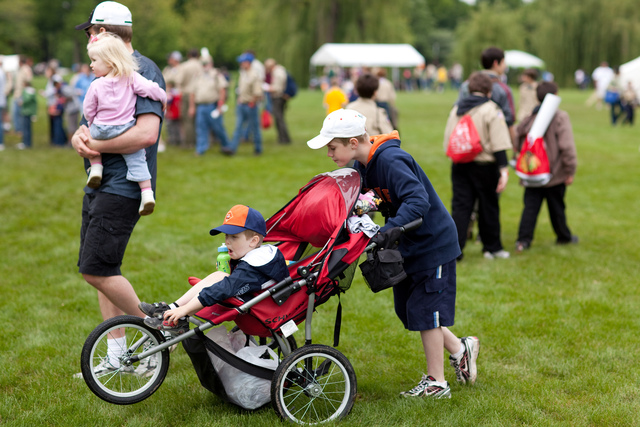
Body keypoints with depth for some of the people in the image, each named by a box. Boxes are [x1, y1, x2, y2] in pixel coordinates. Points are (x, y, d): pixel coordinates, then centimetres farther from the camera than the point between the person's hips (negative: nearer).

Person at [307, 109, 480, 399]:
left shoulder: (391, 161, -28)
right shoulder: (363, 166, 1)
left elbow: (418, 201, -37)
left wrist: (390, 230, -48)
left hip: (432, 244, -9)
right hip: (409, 245, 9)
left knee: (424, 309, -3)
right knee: (406, 309, 13)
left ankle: (436, 383, 11)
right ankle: (459, 349, 29)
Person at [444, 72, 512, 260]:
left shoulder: (456, 109, 10)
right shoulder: (491, 110, -7)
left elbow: (447, 139, 15)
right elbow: (499, 144, -13)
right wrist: (504, 169, -14)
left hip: (459, 165, 4)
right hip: (484, 165, -4)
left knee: (460, 207, 3)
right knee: (488, 207, 9)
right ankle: (492, 247, 21)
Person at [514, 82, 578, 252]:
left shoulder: (529, 118, 3)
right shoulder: (560, 117, -12)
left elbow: (517, 145, 8)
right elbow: (567, 147, -18)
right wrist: (570, 172, -11)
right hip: (555, 174, -3)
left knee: (530, 206, 5)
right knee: (557, 208, 12)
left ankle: (523, 239, -6)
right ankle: (563, 236, 30)